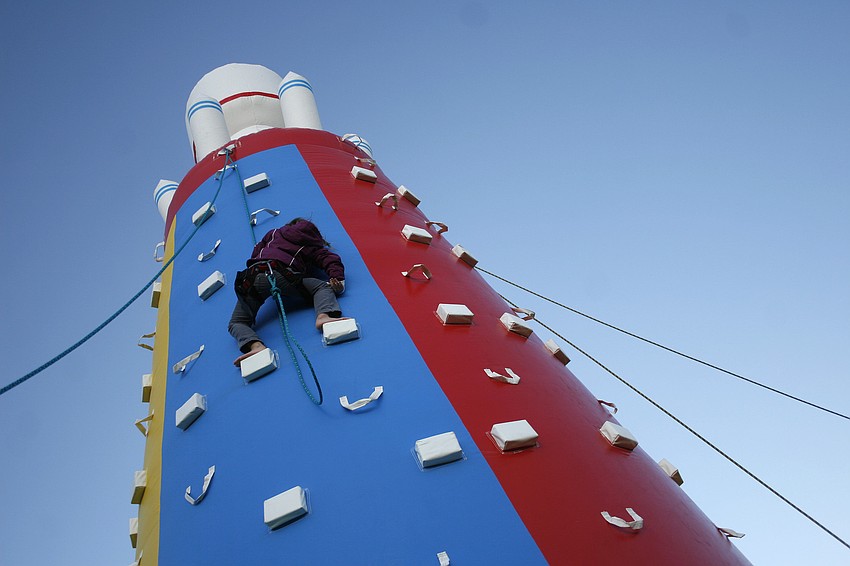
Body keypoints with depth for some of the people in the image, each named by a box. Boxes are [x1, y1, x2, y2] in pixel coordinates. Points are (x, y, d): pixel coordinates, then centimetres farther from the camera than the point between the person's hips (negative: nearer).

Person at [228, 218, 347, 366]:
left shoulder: (274, 233, 36)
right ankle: (323, 315, -22)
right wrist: (338, 278, -2)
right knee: (324, 287, 12)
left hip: (253, 275, 2)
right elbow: (331, 260, 12)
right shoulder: (311, 245, 28)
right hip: (282, 275, -2)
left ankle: (256, 345, -23)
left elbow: (255, 254, 41)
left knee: (237, 323, 10)